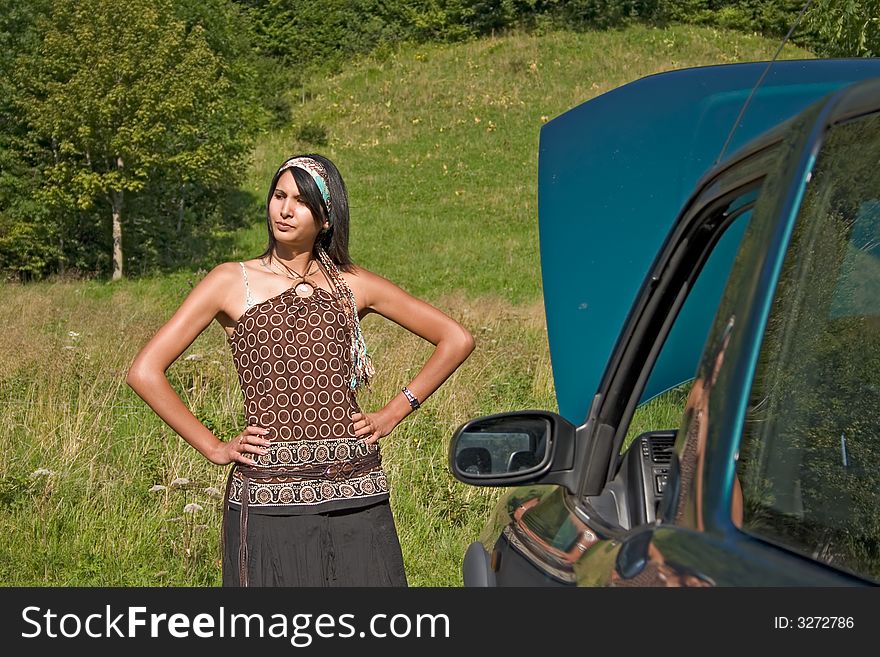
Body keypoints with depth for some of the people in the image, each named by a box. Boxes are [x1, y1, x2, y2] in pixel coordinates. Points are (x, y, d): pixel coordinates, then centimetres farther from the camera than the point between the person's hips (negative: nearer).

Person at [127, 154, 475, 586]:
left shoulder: (352, 284, 9)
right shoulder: (231, 283, 4)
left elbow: (456, 340, 14)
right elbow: (145, 372, 0)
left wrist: (392, 414, 7)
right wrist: (214, 448, -2)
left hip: (354, 493, 2)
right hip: (268, 495, -2)